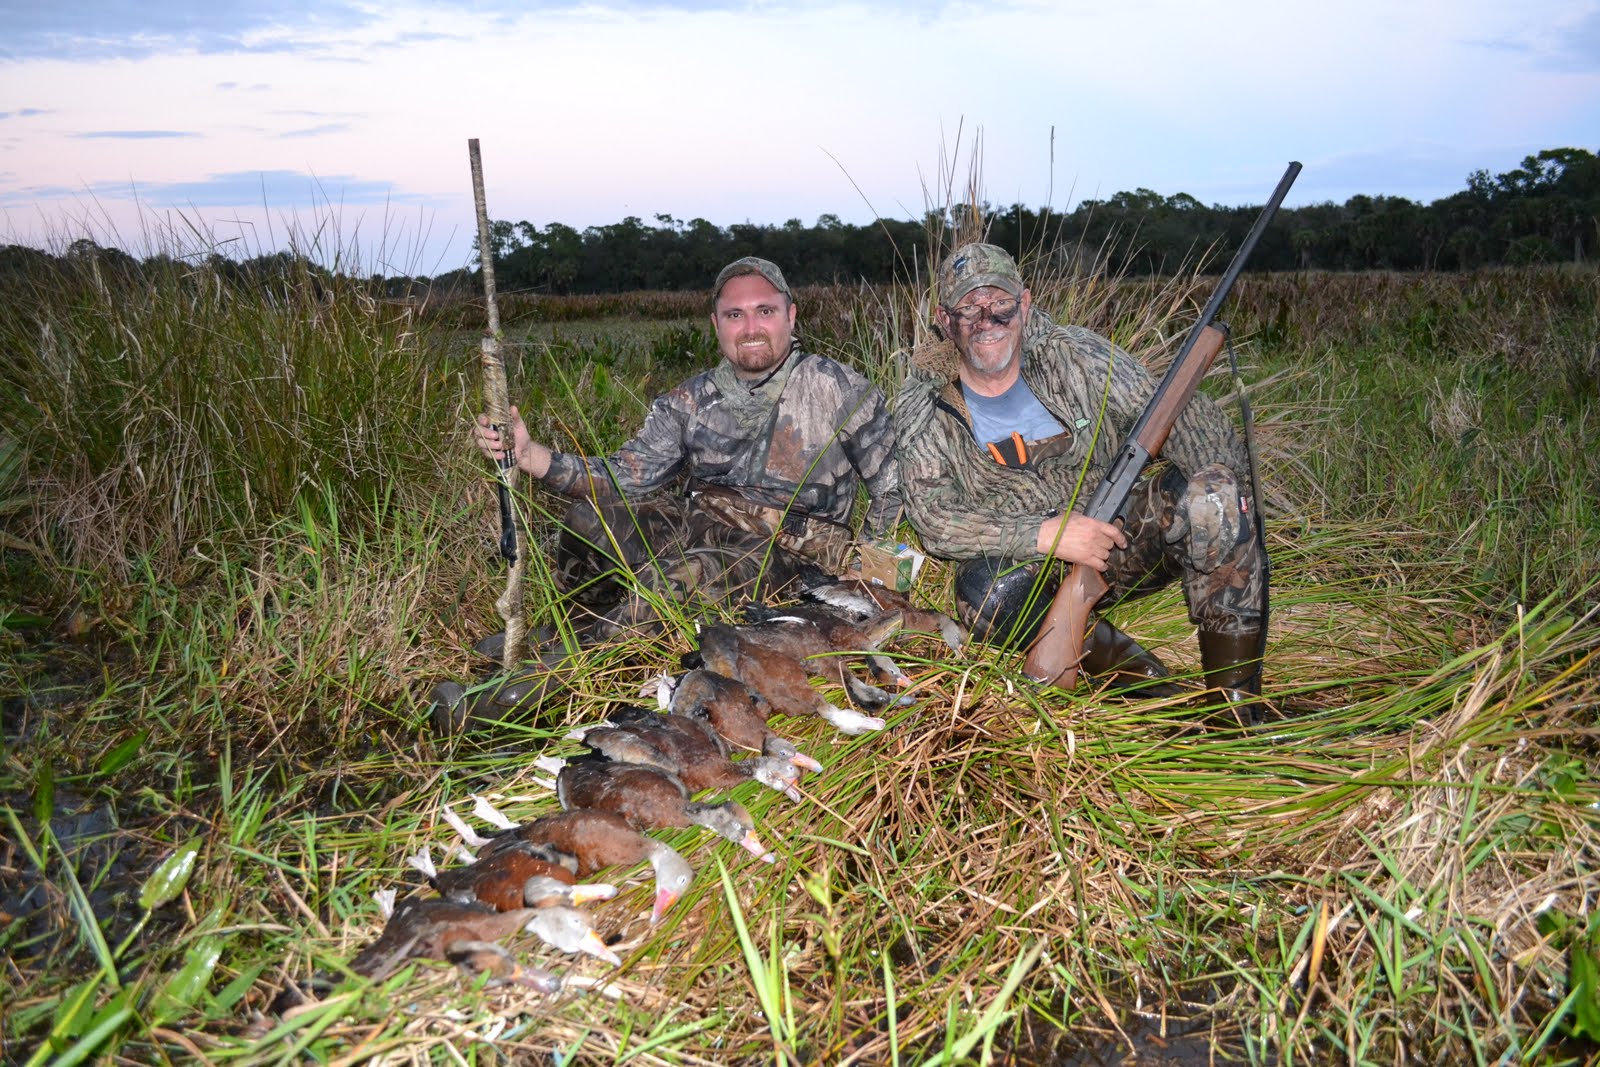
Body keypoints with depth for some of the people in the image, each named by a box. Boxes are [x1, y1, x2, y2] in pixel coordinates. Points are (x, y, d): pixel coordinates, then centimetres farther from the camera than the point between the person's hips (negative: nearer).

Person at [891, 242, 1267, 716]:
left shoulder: (1074, 354, -5)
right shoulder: (923, 406, -7)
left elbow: (1182, 419, -4)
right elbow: (934, 520, -15)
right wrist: (1045, 534, -27)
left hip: (1126, 539, 2)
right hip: (1031, 565, -1)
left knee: (1216, 489, -25)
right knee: (982, 595, -35)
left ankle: (1237, 701, -19)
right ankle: (1141, 676, -17)